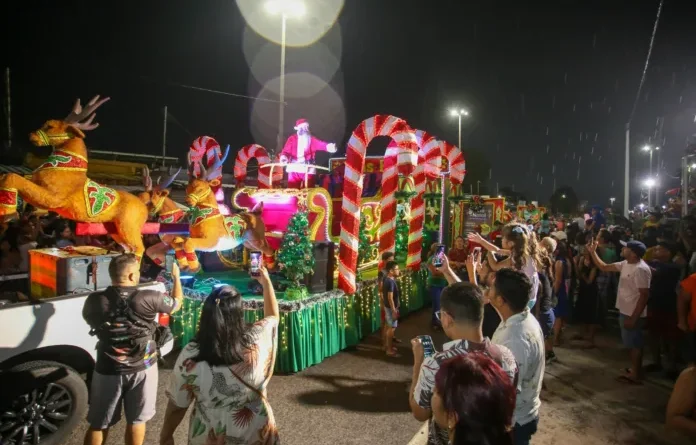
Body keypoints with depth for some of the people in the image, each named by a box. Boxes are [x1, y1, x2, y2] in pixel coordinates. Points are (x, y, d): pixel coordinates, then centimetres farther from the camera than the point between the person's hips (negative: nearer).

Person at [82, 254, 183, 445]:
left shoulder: (94, 301, -13)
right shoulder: (148, 298, -19)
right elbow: (177, 302, 0)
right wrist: (176, 276, 15)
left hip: (108, 371, 2)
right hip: (142, 369, -1)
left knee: (98, 424, 18)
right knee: (136, 421, 15)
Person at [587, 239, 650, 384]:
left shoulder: (640, 269, -25)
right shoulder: (625, 264, 4)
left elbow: (644, 295, -25)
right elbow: (604, 267, 14)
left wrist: (634, 318, -23)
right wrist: (592, 252, 4)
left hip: (633, 314, -9)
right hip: (625, 311, 9)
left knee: (635, 344, 4)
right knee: (632, 343, 19)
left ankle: (636, 375, 16)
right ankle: (634, 369, 33)